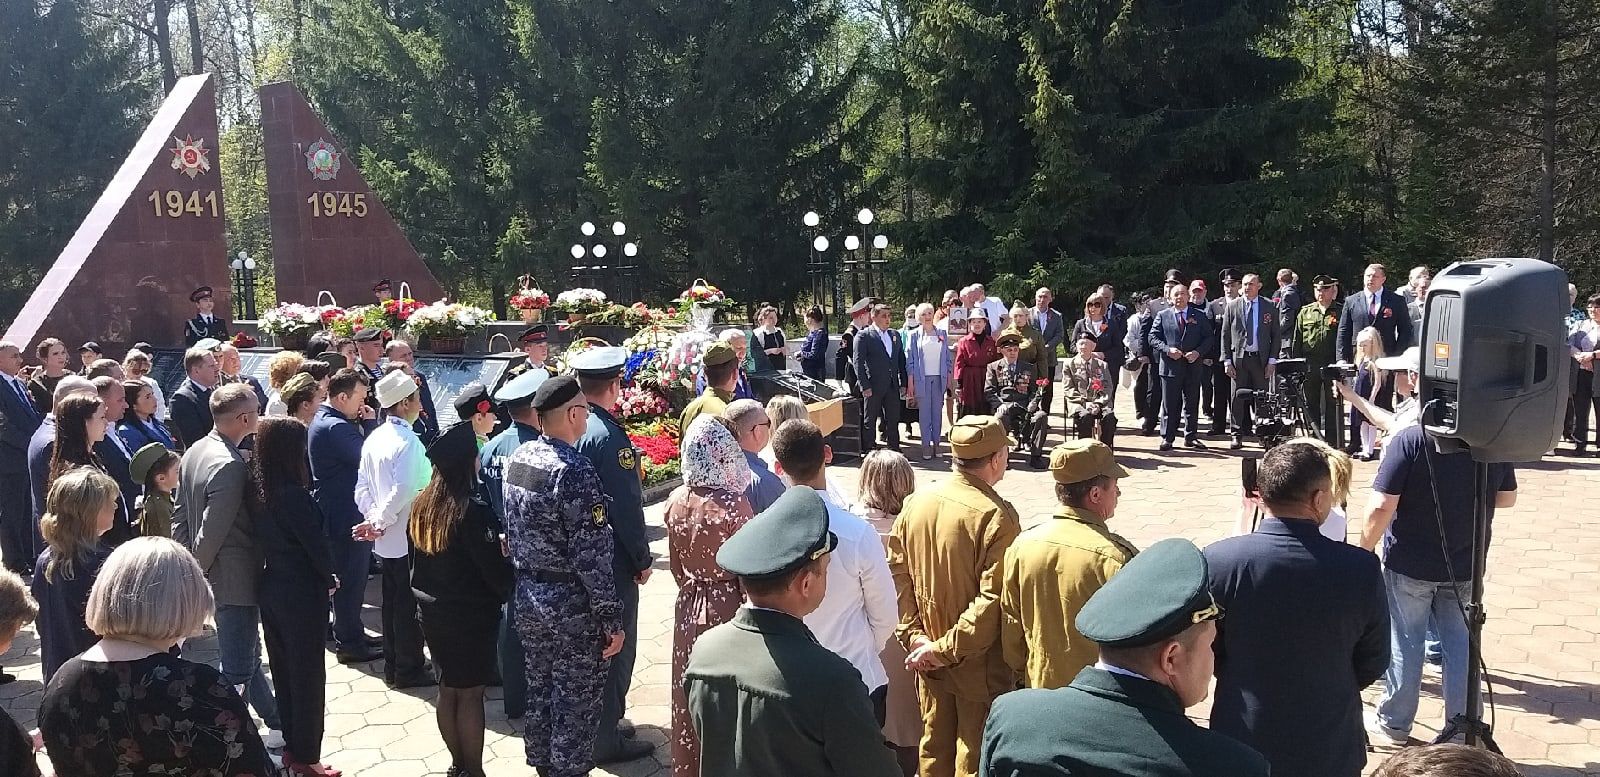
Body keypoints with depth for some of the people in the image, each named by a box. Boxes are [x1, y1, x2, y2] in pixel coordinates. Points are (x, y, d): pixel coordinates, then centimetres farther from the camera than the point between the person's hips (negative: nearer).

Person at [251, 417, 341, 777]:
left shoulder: (257, 490, -1)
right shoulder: (293, 495, -24)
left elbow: (265, 536, 5)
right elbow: (315, 544, -18)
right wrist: (330, 578, 0)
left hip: (271, 588, 8)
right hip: (301, 592, -8)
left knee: (282, 670, 18)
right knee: (307, 675, 5)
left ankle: (292, 746, 30)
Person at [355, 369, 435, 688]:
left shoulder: (374, 438, 6)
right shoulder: (408, 442, -20)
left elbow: (362, 487, 8)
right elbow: (402, 492, -27)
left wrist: (373, 518, 3)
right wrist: (378, 522, -15)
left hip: (386, 540, 8)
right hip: (408, 538, -8)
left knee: (393, 600, 17)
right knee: (409, 605, 4)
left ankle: (393, 665, 28)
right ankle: (409, 669, 14)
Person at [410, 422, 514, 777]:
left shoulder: (422, 505, 1)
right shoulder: (473, 510, -23)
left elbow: (417, 559, 10)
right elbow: (494, 567, -18)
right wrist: (511, 591, -1)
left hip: (432, 611, 7)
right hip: (471, 615, -7)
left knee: (448, 689, 15)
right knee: (470, 693, 3)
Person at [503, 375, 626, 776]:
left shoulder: (518, 458, 1)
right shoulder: (576, 472, -24)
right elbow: (592, 557, -23)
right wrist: (611, 619, -17)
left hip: (528, 601, 8)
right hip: (572, 609, -8)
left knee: (540, 690, 21)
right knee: (577, 702, 6)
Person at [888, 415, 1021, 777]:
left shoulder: (916, 503, -3)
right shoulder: (997, 517, -22)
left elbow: (898, 572, -1)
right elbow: (992, 599, -25)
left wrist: (913, 635, -1)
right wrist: (947, 650, -18)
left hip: (927, 662, 6)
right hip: (979, 666, -6)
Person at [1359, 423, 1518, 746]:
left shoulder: (1410, 440, -20)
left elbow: (1381, 506, -22)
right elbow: (1507, 498, 9)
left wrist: (1365, 550, -8)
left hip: (1409, 564, -3)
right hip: (1465, 566, 4)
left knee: (1404, 642, 11)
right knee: (1460, 641, 15)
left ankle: (1394, 722, 25)